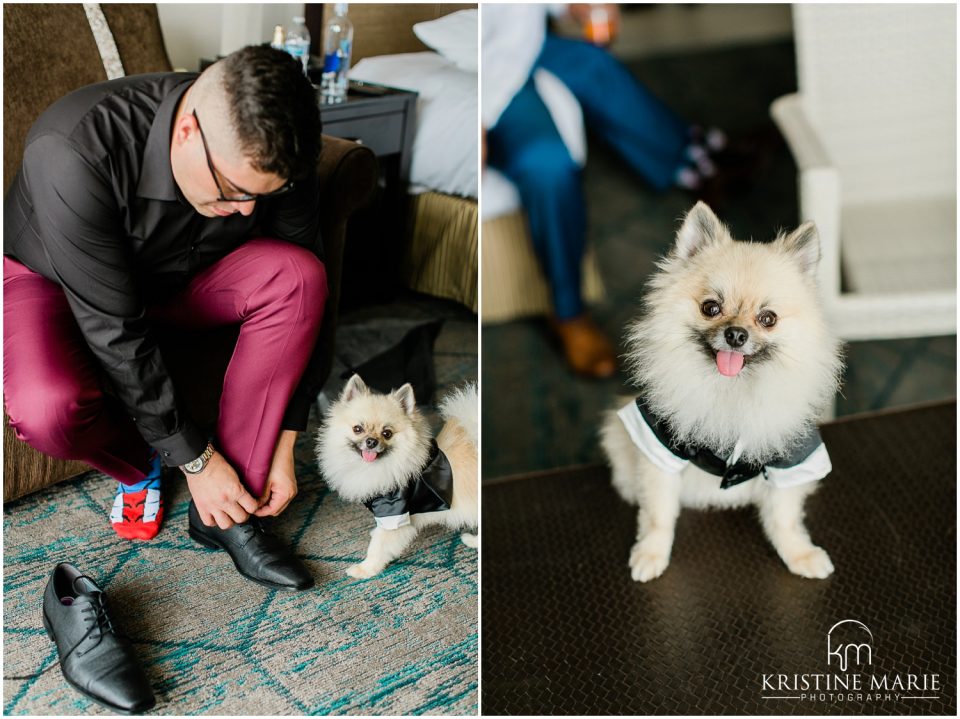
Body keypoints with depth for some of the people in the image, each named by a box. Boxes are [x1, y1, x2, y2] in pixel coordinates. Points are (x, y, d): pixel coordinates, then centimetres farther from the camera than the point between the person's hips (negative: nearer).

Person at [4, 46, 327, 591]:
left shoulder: (269, 158, -24)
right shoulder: (77, 155, -37)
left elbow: (301, 298, -14)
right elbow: (115, 334, -33)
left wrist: (283, 448, -16)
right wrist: (196, 460, -26)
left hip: (177, 277, 4)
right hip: (49, 279, -3)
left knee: (298, 273, -27)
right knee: (50, 409, -36)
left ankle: (227, 513, -17)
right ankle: (139, 466, 3)